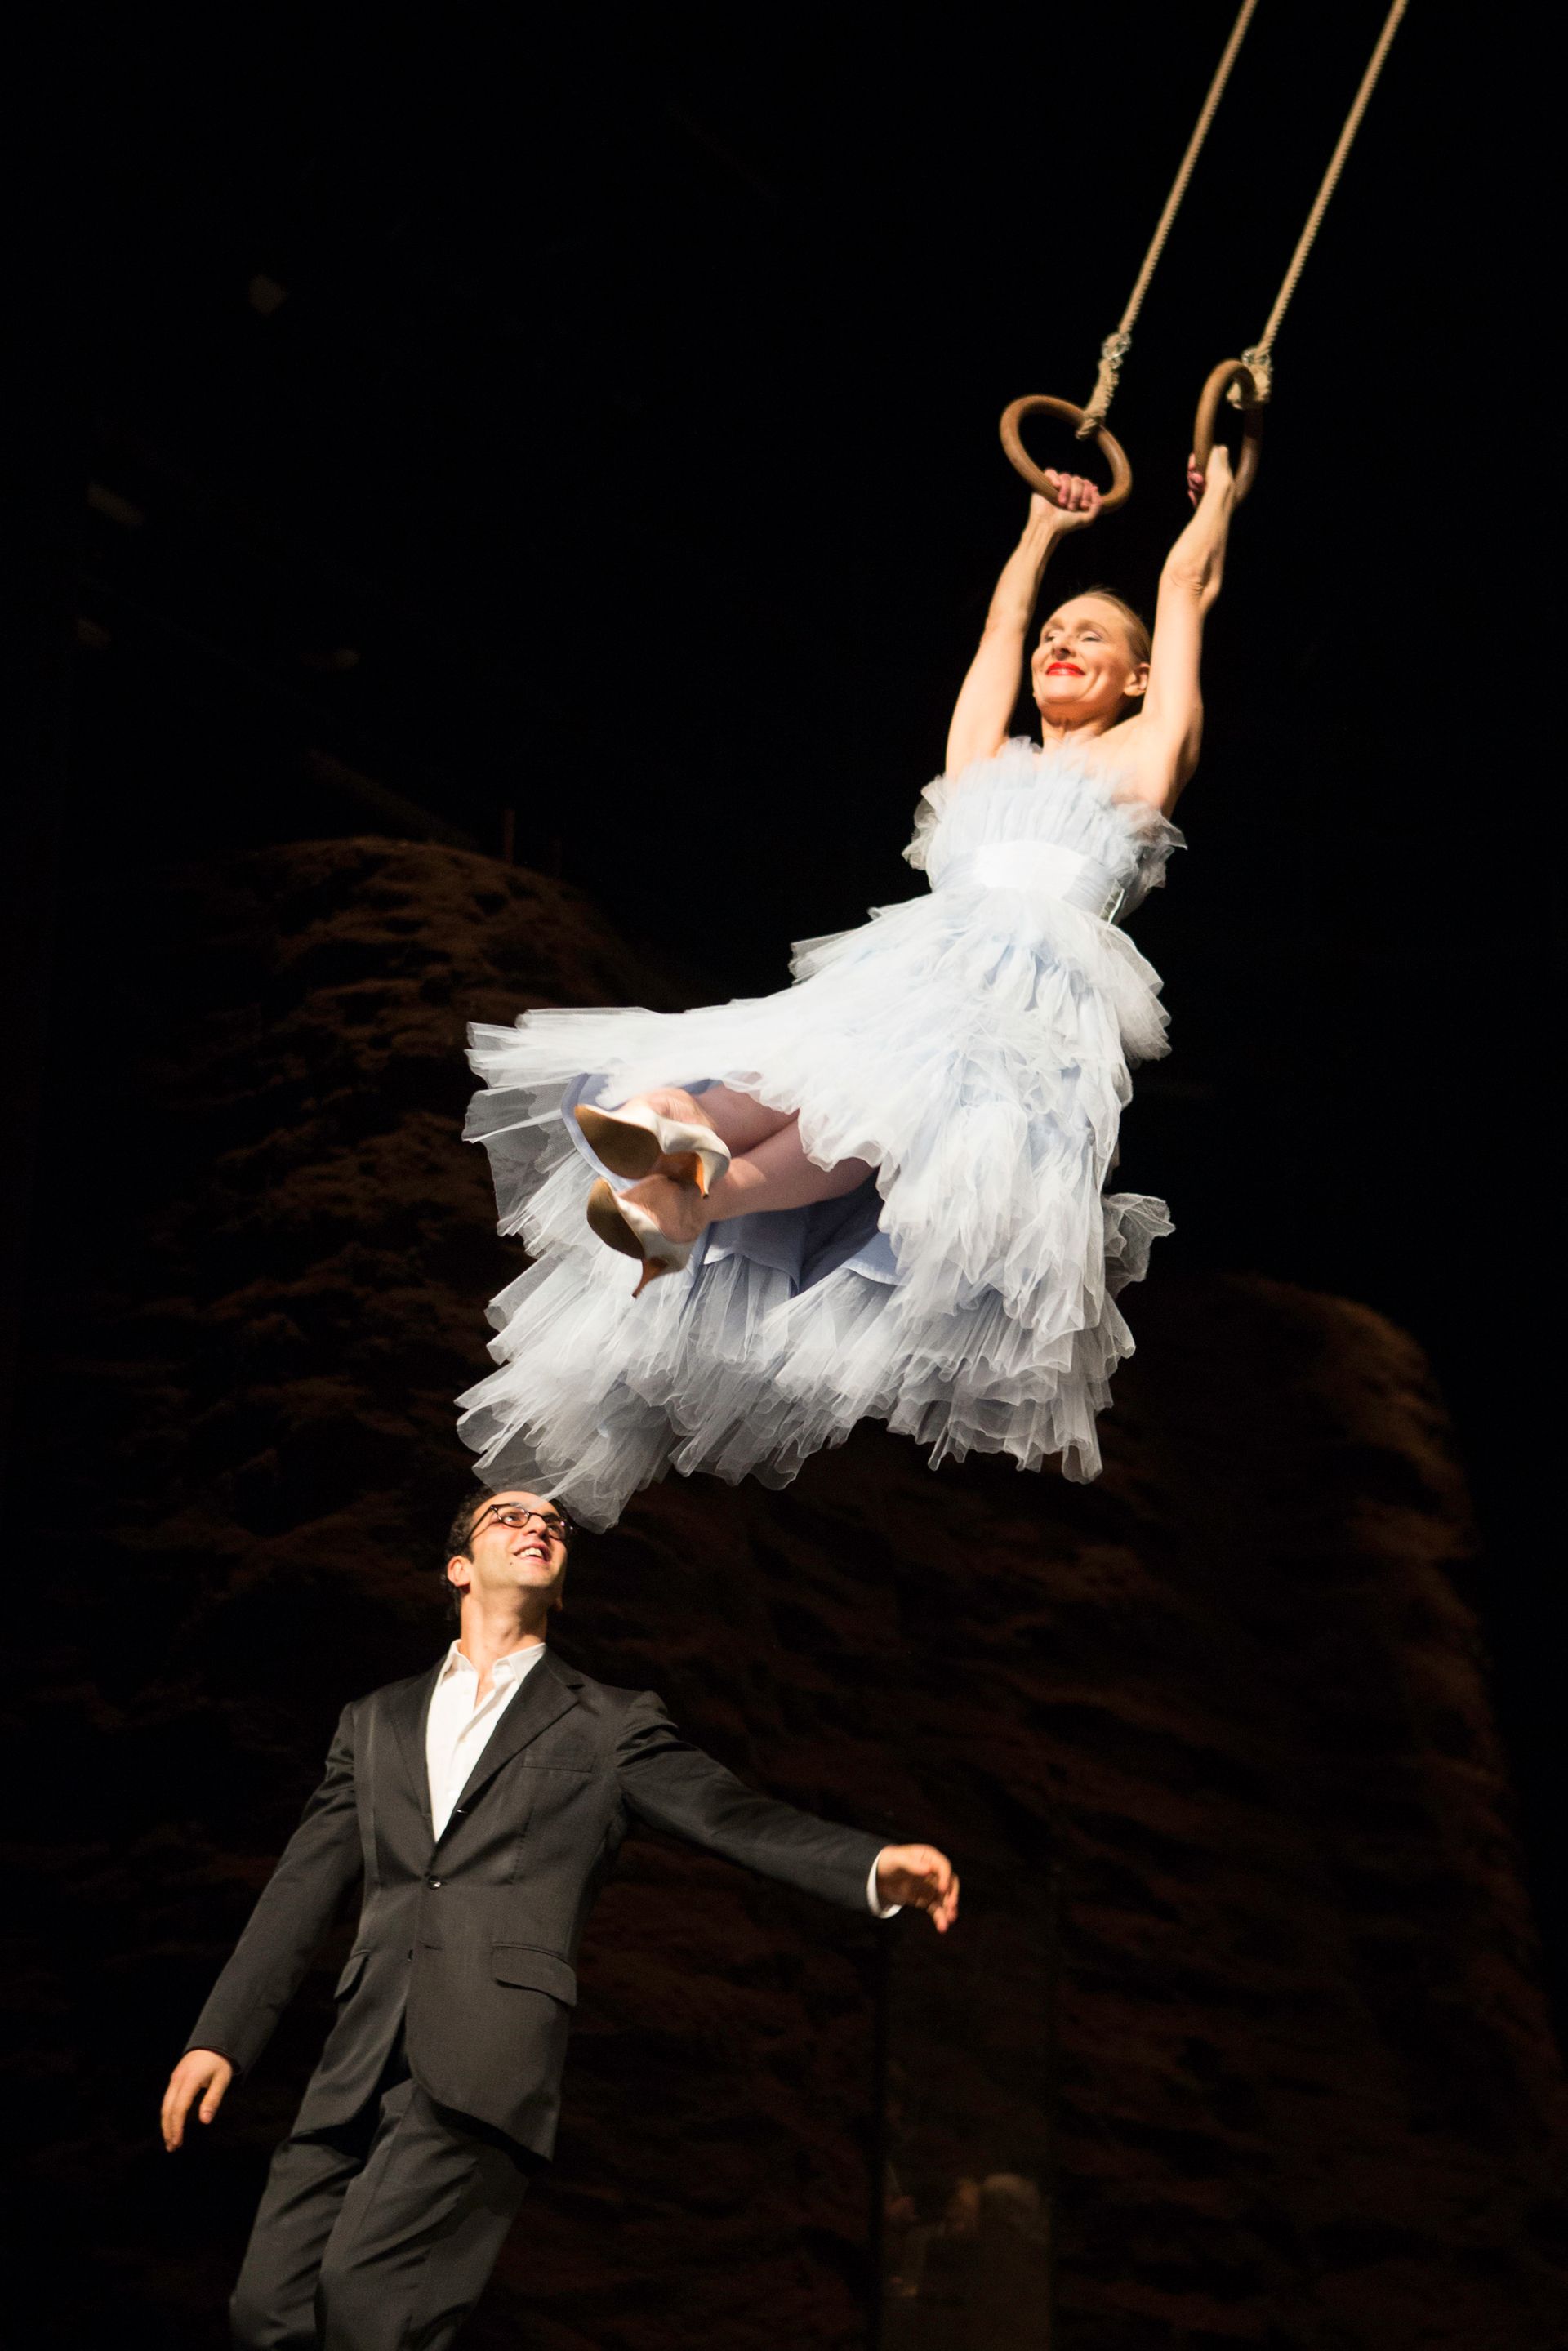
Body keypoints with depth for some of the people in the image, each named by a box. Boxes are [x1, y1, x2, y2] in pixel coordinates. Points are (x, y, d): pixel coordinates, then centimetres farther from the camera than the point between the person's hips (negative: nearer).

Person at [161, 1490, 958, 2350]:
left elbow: (736, 1817, 1)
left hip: (490, 2057, -4)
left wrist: (876, 1866, -17)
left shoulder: (611, 1726, 13)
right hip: (362, 2056, 4)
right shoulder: (375, 1721, 22)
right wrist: (220, 2033, 10)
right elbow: (305, 1885, 19)